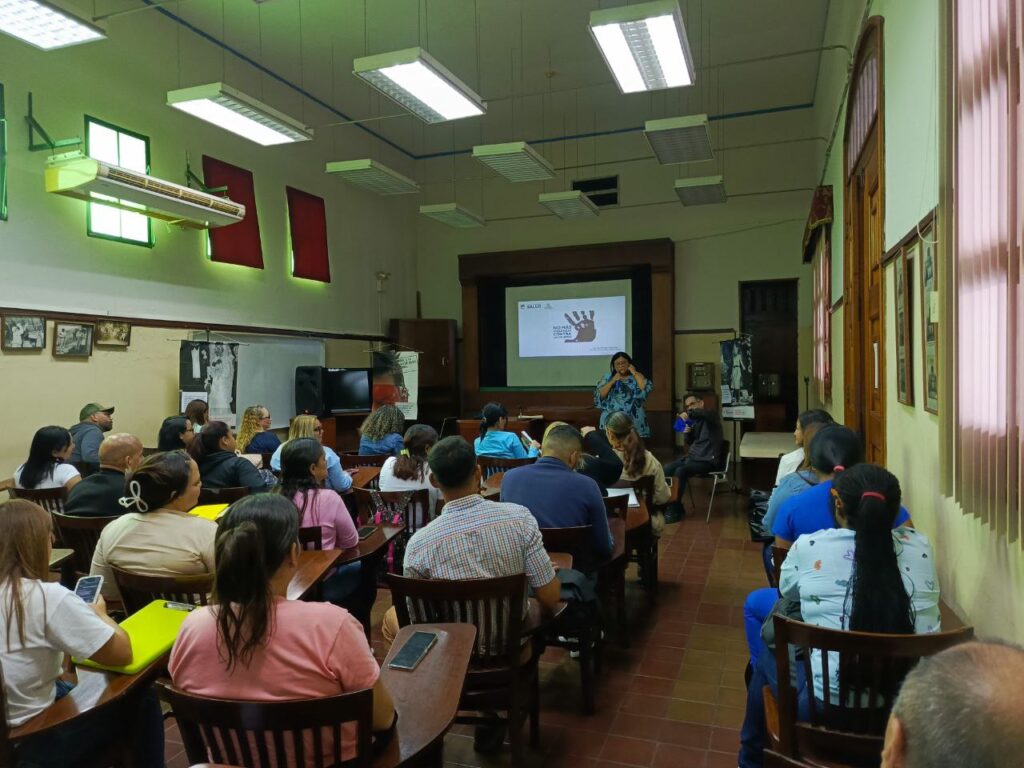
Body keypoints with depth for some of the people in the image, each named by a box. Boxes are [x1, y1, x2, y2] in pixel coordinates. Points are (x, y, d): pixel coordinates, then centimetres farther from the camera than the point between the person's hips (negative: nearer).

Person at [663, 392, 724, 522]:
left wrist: (689, 413, -41)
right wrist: (686, 433, 0)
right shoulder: (694, 421, 16)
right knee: (666, 470, -10)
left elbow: (706, 413, -33)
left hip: (707, 460, -8)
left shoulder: (712, 416, -6)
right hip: (692, 456, 8)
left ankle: (674, 510, -20)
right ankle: (671, 505, 0)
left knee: (680, 471, -29)